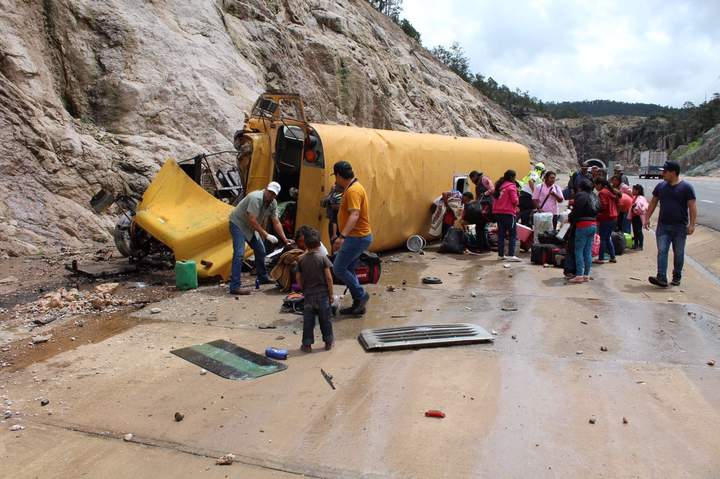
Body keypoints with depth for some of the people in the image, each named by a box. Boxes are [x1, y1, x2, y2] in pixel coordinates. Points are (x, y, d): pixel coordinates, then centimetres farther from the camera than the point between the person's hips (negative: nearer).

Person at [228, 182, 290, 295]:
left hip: (250, 226, 9)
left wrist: (285, 240, -5)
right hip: (238, 223, -9)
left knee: (260, 250, 17)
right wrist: (266, 235, -32)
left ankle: (263, 277, 37)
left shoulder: (273, 203, -4)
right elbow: (252, 220, -33)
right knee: (239, 254, -19)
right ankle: (234, 287, -22)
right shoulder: (256, 198, -30)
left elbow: (276, 222, 0)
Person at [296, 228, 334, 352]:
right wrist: (331, 294, -1)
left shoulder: (301, 259, 0)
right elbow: (329, 278, -10)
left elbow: (298, 278, 3)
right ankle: (328, 342, 18)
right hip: (323, 293, -1)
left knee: (308, 320, 7)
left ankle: (307, 344, 11)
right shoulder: (323, 258, -8)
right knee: (325, 319, 9)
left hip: (308, 294, 2)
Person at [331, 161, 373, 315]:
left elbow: (354, 215, -32)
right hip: (357, 237, 10)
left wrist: (342, 236, -41)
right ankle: (358, 305, 19)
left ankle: (361, 295, 3)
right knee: (348, 270, 14)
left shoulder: (353, 190, -20)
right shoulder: (353, 187, 13)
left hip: (357, 238, -10)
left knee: (338, 268, -7)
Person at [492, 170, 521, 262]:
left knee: (501, 234, 11)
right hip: (508, 213, -7)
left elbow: (495, 197, 12)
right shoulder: (511, 186, -9)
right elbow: (514, 200, -15)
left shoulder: (500, 185, 12)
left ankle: (500, 254, 13)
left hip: (498, 212, 7)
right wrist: (517, 200, 7)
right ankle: (511, 255, -8)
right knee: (512, 234, -2)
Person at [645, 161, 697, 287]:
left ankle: (677, 278, 22)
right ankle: (662, 278, -13)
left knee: (678, 253, 8)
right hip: (663, 226, 3)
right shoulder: (661, 186, 7)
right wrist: (647, 218, 10)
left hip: (680, 227, -3)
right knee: (662, 251, -8)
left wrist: (692, 224, -16)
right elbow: (653, 203, 15)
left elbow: (692, 207, -9)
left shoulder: (686, 187, -6)